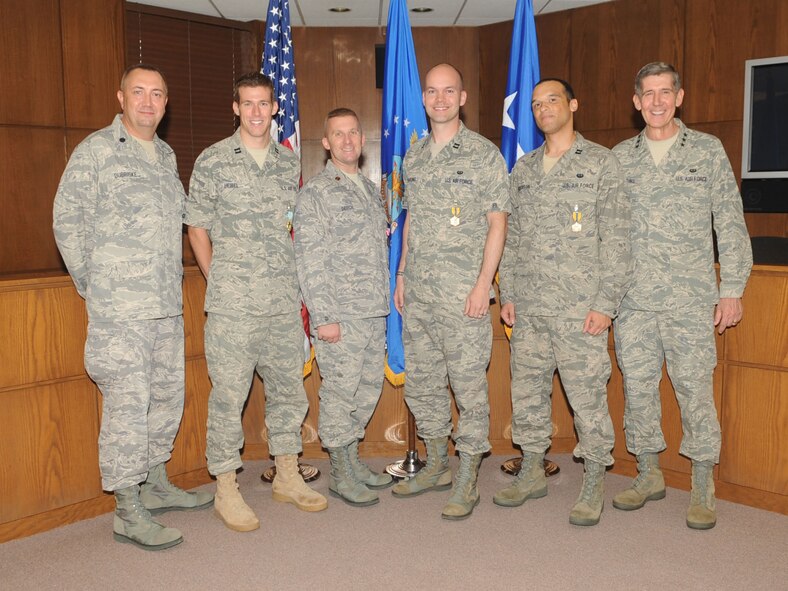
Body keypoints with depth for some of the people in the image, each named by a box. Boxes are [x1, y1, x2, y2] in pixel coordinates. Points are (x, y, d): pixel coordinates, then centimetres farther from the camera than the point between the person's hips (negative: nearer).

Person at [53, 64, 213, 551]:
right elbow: (67, 220, -5)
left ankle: (156, 484, 30)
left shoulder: (167, 156, 16)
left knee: (168, 395, 14)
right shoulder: (96, 150, -4)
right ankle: (128, 511, 3)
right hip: (120, 308, -7)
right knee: (127, 402, -6)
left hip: (168, 303, 7)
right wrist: (91, 282, -4)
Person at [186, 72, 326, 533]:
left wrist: (297, 285, 11)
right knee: (229, 394, -1)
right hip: (233, 303, -4)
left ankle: (288, 476, 27)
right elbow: (198, 228, 4)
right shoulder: (213, 161, 0)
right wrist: (219, 281, 1)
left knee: (289, 388, 11)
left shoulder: (291, 164, 11)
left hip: (285, 302, 4)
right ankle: (227, 489, 13)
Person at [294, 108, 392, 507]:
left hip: (375, 313, 8)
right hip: (341, 315, -7)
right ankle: (340, 473, 14)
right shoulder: (315, 193, -7)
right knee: (340, 392, 1)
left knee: (368, 389, 14)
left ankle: (352, 460, 29)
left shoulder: (370, 189, 16)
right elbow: (309, 260, -13)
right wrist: (322, 317, -17)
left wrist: (385, 302, 17)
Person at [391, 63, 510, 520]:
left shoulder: (483, 153, -4)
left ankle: (467, 480, 11)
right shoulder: (414, 157, 14)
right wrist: (401, 275, 14)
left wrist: (484, 284, -14)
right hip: (418, 292, 6)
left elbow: (497, 222, -7)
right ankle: (437, 465, 29)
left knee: (470, 386, -1)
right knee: (421, 382, 13)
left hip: (463, 292, -6)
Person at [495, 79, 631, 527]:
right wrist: (508, 294, 9)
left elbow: (616, 238, -5)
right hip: (529, 307, 5)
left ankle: (595, 482, 15)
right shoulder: (523, 169, 14)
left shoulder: (602, 163, 0)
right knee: (527, 392, 11)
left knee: (588, 396, -1)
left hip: (580, 308, -5)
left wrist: (606, 303, -11)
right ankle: (533, 472, 26)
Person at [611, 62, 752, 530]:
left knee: (695, 387, -1)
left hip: (690, 297, -2)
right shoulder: (619, 157, 11)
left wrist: (732, 289, -2)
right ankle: (650, 475, 24)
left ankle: (703, 487, 13)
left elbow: (731, 225, 4)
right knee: (638, 386, 7)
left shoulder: (708, 150, 5)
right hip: (633, 297, 3)